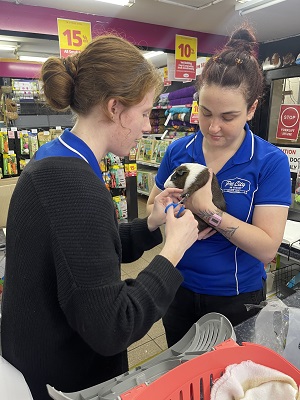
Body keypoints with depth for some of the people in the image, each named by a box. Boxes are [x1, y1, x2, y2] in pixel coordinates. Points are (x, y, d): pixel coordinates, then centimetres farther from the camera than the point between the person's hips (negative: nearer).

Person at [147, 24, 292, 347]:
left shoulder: (271, 162, -16)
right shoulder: (178, 151, -8)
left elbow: (267, 247, -21)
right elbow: (151, 208, -1)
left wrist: (208, 210, -31)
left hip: (237, 299, -2)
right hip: (180, 290, 3)